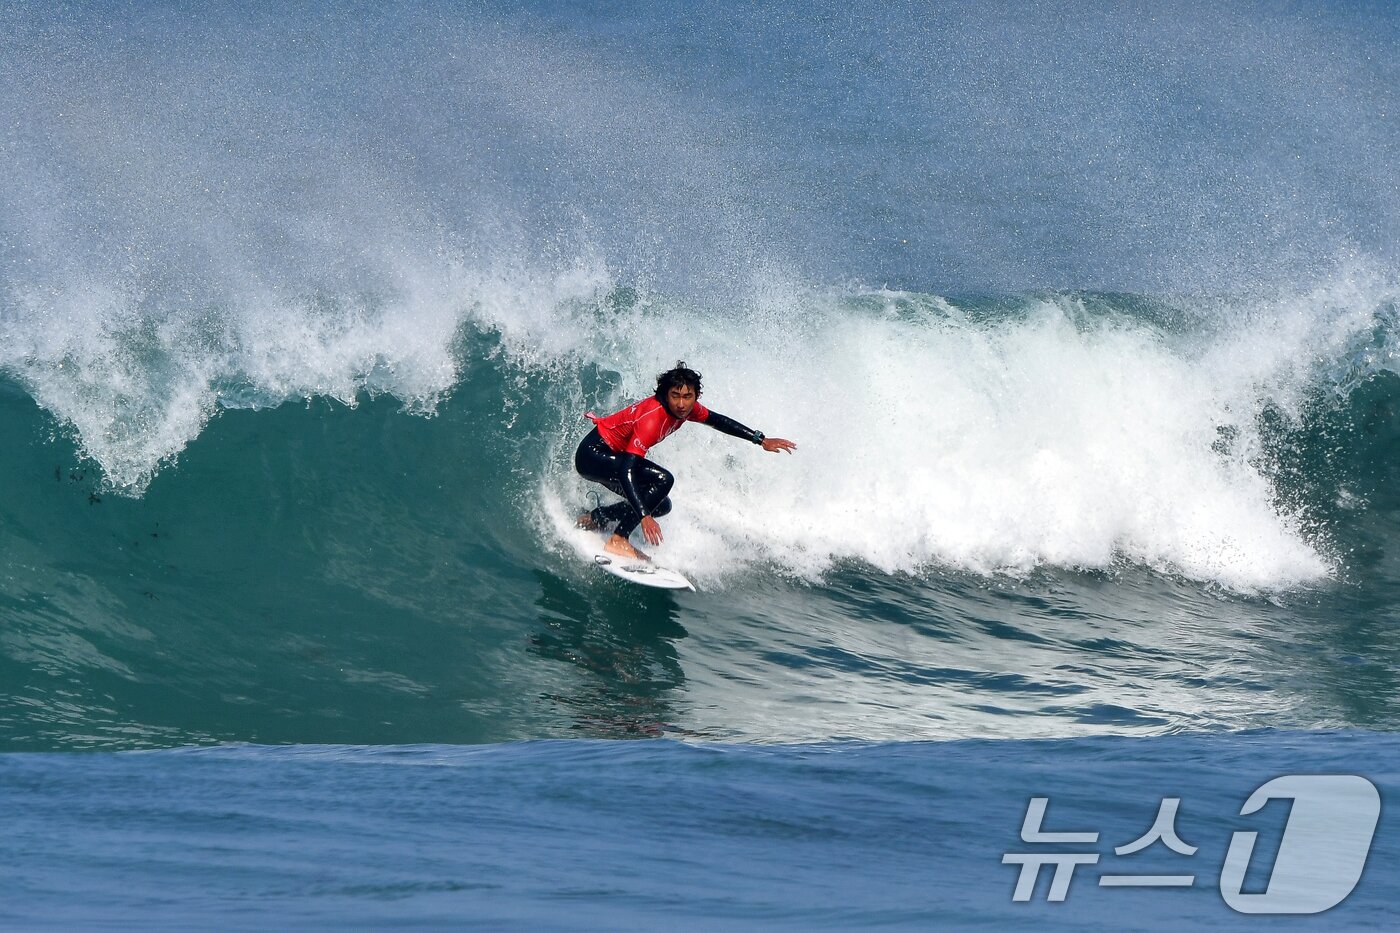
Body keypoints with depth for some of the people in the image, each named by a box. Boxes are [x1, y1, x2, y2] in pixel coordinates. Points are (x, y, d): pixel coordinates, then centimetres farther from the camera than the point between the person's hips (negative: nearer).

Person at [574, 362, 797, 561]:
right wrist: (644, 516, -46)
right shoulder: (653, 418, -33)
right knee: (663, 480, -25)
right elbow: (626, 471, -38)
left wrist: (761, 440, 10)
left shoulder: (687, 408, -8)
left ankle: (594, 518, 21)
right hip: (592, 455, -9)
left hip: (612, 454, 9)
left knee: (661, 505, 10)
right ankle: (618, 541, -19)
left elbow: (718, 421, 12)